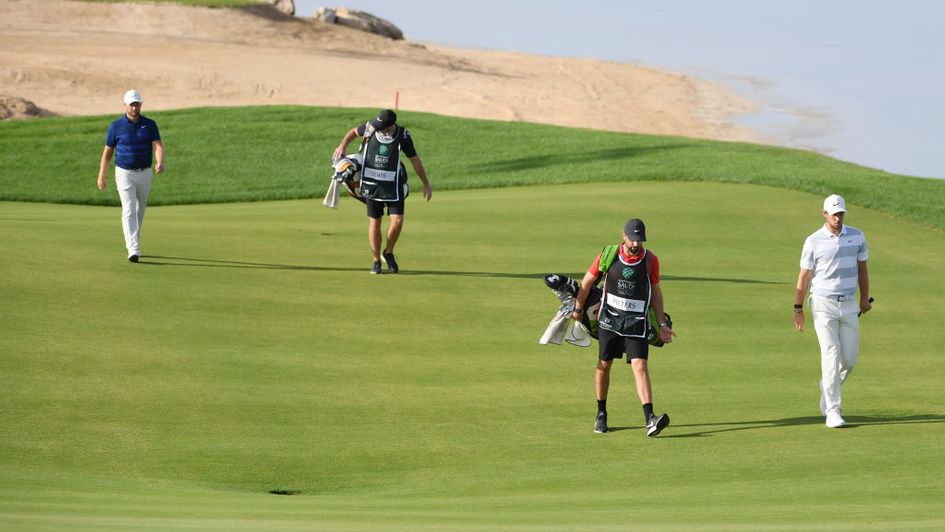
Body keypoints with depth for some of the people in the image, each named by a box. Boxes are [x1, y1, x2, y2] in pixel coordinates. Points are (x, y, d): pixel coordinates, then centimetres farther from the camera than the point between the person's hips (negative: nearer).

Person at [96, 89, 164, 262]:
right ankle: (134, 250, -26)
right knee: (129, 210, -17)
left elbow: (158, 146, -13)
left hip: (144, 174, 3)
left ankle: (132, 242, 38)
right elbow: (107, 152, 2)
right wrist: (101, 176, 5)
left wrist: (160, 163, -34)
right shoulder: (116, 126, -6)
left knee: (139, 211, 17)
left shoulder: (150, 124, -2)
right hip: (124, 174, -3)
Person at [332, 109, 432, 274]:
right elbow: (354, 131, 14)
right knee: (374, 222, 3)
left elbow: (415, 160, 0)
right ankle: (376, 260, 16)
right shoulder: (370, 128, -8)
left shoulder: (403, 136, -11)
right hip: (372, 183, 1)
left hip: (393, 184, -1)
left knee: (397, 220, -10)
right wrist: (343, 145, -3)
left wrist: (426, 184, 4)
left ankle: (388, 253, 15)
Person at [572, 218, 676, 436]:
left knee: (640, 366, -14)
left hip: (637, 322, -1)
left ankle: (650, 420, -25)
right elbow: (587, 281, 8)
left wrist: (662, 324, 5)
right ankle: (601, 414, 28)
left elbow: (655, 292, 7)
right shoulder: (608, 255, -6)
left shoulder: (650, 260, -5)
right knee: (604, 365, 9)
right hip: (608, 318, 1)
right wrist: (578, 308, 15)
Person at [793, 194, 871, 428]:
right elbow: (804, 275, -2)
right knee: (832, 356, -12)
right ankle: (833, 412, -11)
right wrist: (798, 308, -4)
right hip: (823, 305, -4)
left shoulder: (857, 236, 3)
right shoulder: (814, 241, -6)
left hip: (849, 305, 4)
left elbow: (862, 268, 13)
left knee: (849, 358, 4)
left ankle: (826, 395, 31)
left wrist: (865, 299, 19)